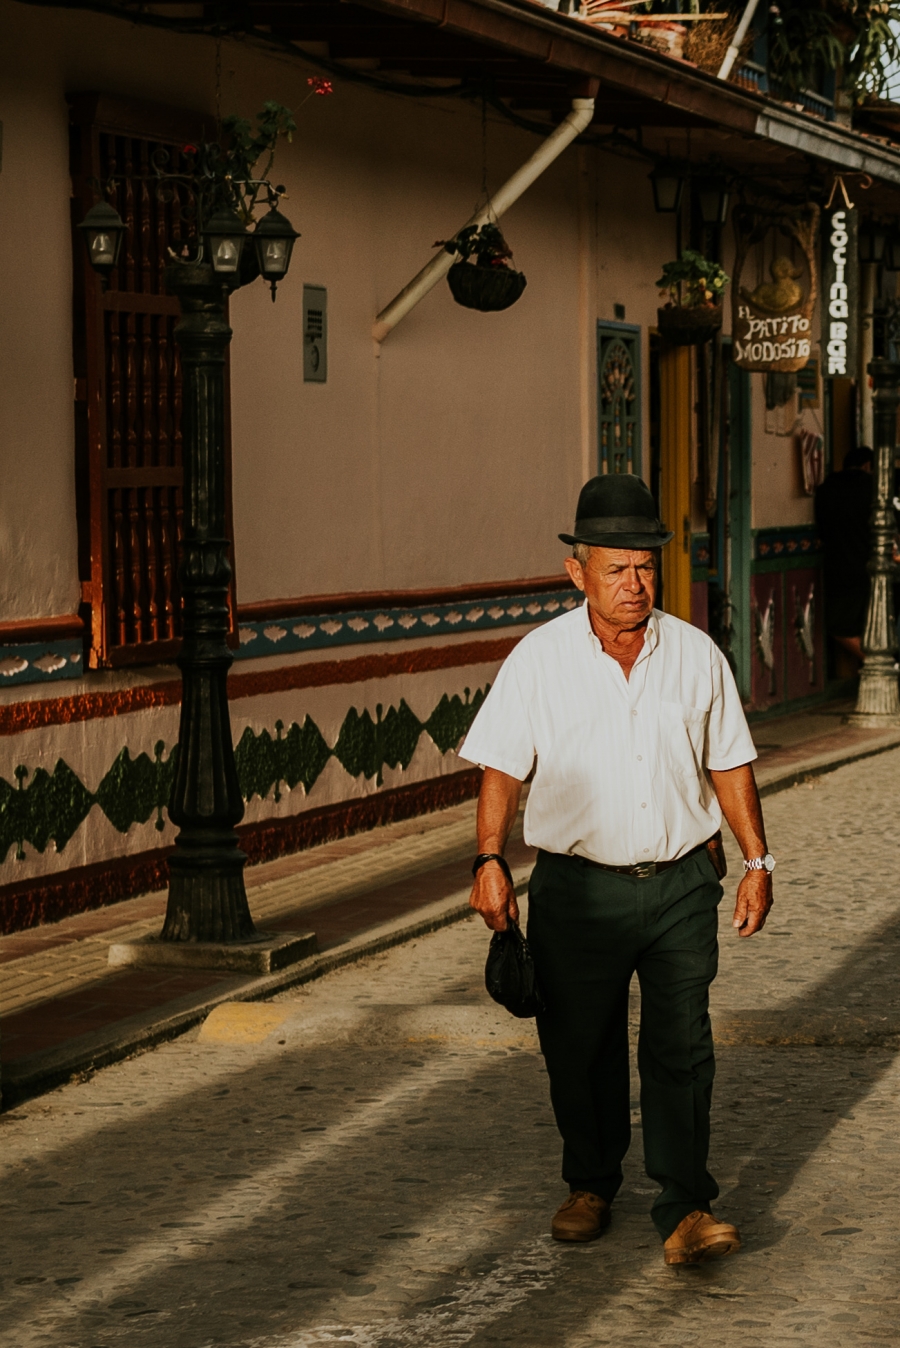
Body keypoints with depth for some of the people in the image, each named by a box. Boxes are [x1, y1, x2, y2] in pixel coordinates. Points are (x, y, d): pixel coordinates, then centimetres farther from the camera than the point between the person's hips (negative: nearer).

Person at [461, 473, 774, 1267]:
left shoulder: (696, 656, 3)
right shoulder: (540, 659, -3)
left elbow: (729, 765, 11)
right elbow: (503, 767, 0)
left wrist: (758, 861, 8)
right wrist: (490, 861, -9)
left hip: (681, 882, 0)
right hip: (578, 887, 0)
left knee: (682, 1046, -7)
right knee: (579, 1049, 9)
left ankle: (685, 1209, -7)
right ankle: (591, 1186, 29)